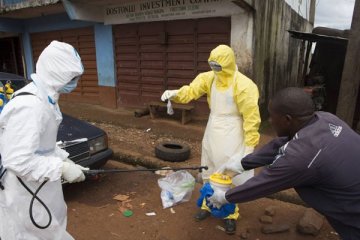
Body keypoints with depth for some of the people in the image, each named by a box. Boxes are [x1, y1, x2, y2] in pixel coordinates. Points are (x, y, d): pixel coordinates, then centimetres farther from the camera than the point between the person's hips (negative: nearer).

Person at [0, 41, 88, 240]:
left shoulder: (45, 98, 3)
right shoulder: (29, 106, -29)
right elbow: (18, 160, -31)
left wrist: (65, 160, 4)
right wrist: (61, 168, -24)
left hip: (39, 186, 9)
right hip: (24, 193, -9)